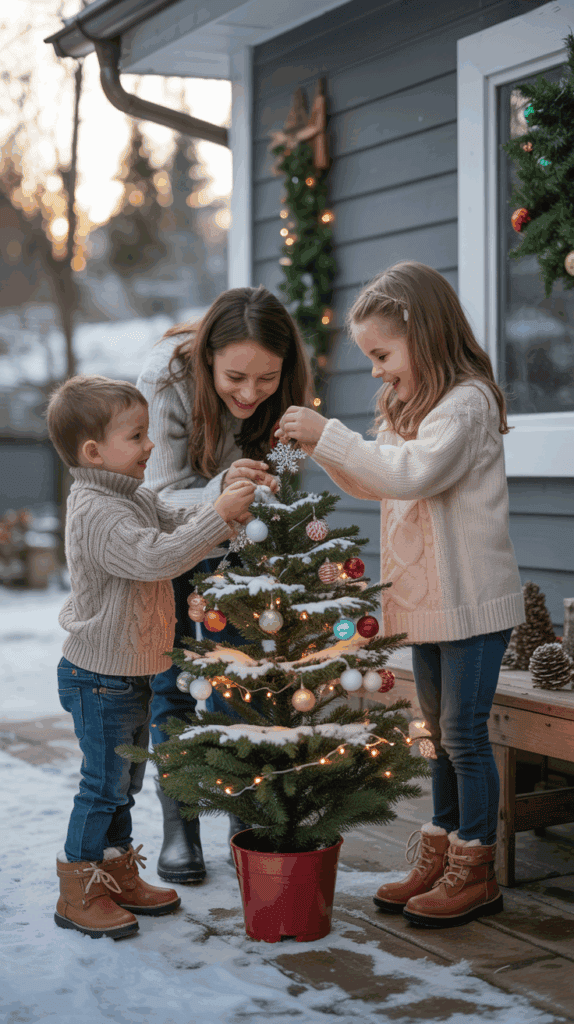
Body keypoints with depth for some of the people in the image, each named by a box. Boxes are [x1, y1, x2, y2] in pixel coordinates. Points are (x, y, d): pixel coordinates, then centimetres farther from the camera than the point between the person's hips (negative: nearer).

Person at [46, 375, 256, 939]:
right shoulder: (95, 514, -25)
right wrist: (220, 513, -33)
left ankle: (118, 874, 33)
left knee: (125, 780, 19)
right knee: (103, 784, 0)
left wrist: (225, 494, 1)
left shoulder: (132, 497, 8)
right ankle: (78, 892, 13)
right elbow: (156, 556, -35)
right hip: (100, 679, -10)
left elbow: (176, 521, 17)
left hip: (131, 674, 10)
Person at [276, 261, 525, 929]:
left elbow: (415, 472, -29)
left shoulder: (466, 400, -16)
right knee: (440, 732, 15)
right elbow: (373, 484, 19)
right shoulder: (409, 409, 15)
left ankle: (475, 872, 9)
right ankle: (439, 858, 25)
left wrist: (330, 435, -26)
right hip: (427, 599, 9)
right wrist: (320, 447, 4)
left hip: (473, 602, -9)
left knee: (466, 733, -2)